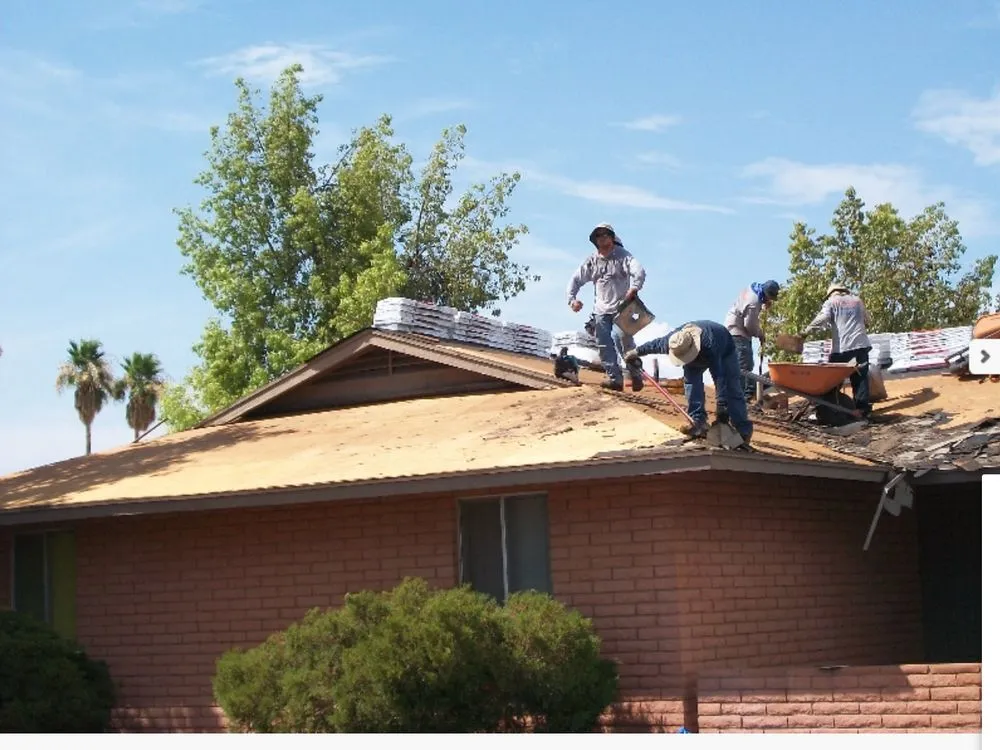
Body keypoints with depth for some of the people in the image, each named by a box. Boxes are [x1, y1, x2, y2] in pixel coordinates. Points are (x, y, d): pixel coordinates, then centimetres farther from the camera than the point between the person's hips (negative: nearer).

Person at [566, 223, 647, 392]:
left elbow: (639, 272, -21)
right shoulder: (592, 261, 8)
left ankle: (636, 374, -7)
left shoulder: (623, 256, -5)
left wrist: (634, 289, -41)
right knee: (604, 346, -4)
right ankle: (614, 378, -1)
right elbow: (576, 279, 12)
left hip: (622, 308, -5)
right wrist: (571, 299, -5)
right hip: (601, 310, 5)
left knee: (621, 338, -22)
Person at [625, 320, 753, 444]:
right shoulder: (671, 342, -35)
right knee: (691, 380, -15)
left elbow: (719, 377, -53)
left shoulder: (709, 345, -51)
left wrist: (721, 406, -56)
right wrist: (636, 352, 6)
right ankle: (698, 422, -14)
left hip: (724, 351, -5)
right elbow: (653, 345, -12)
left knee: (732, 390, -14)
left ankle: (744, 432, -16)